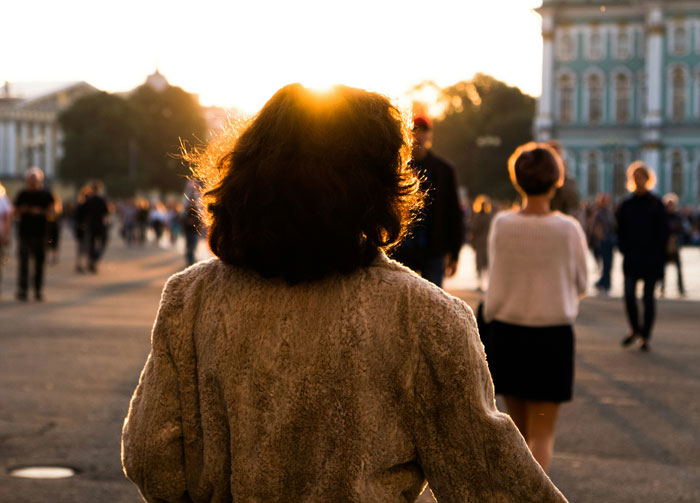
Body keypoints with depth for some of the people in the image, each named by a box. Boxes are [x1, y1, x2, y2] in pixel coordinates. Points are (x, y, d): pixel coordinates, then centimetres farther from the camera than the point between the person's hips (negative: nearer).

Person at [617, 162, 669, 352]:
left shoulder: (656, 205, 0)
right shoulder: (626, 206, 8)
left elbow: (663, 232, 0)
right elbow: (621, 231, 13)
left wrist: (657, 256, -7)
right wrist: (624, 249, 0)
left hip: (651, 259, -2)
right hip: (631, 260, 2)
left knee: (648, 297, 2)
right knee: (629, 295, -5)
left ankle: (645, 336, 9)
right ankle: (635, 329, 17)